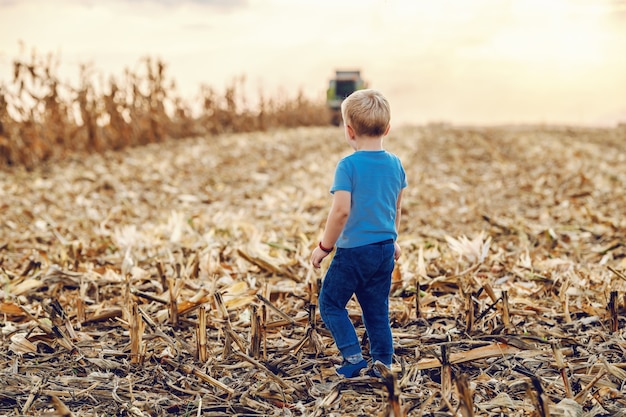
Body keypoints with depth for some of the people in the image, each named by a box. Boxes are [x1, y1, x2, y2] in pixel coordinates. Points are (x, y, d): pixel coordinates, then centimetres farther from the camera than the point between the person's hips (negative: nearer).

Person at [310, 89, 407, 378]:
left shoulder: (348, 165, -16)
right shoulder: (395, 164, 4)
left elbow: (341, 210, -23)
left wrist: (324, 247, -12)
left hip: (354, 249, -6)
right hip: (385, 249, 6)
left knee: (330, 303, 10)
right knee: (377, 310, 15)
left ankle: (354, 358, 3)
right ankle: (382, 365, 19)